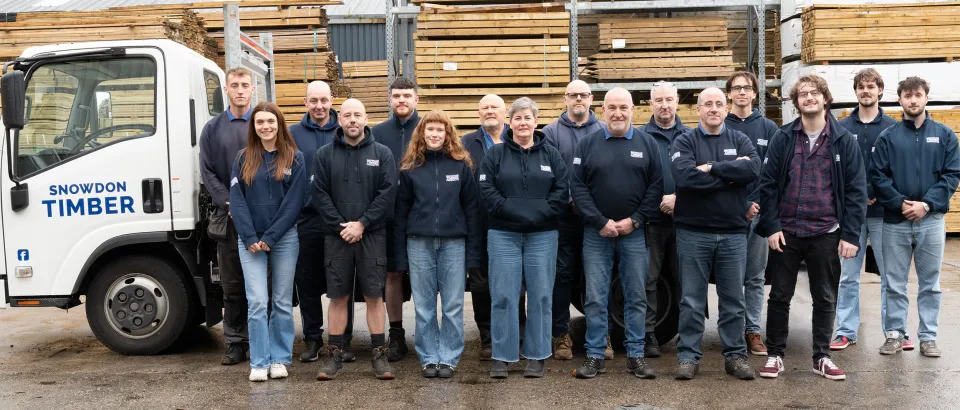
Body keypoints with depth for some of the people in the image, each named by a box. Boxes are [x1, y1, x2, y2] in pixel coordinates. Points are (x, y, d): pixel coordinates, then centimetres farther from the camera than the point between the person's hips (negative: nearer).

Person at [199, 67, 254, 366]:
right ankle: (236, 343, 15)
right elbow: (208, 172, 5)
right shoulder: (213, 129, 11)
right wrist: (230, 203, -8)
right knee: (232, 285, 6)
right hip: (229, 217, 2)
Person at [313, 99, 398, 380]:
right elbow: (319, 194, 0)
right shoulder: (325, 154, 6)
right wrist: (340, 225, -10)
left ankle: (379, 355, 10)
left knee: (374, 296, 2)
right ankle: (335, 355, 15)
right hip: (336, 236, 1)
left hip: (372, 235, -1)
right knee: (338, 297, 5)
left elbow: (388, 193, -4)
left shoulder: (382, 154, 4)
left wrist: (362, 224, -11)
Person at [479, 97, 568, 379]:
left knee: (540, 296, 4)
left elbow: (562, 192, 1)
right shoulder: (495, 155, 6)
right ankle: (502, 357, 8)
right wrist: (512, 211, -14)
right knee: (503, 296, 0)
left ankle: (537, 356, 15)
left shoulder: (551, 155, 9)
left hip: (543, 235, 1)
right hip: (503, 235, -1)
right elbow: (487, 191, -3)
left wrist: (539, 213, -12)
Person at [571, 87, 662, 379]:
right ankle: (595, 356, 11)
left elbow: (656, 186, 1)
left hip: (635, 233, 1)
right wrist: (601, 222, -11)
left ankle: (636, 356, 16)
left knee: (636, 297, 6)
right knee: (595, 298, 2)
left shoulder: (647, 143, 4)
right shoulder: (588, 144, 2)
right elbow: (577, 187, -3)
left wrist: (635, 220, -9)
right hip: (596, 233, -1)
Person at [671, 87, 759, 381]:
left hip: (733, 232, 2)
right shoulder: (685, 141, 0)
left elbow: (753, 168, -13)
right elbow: (684, 176, -19)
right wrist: (731, 174, -13)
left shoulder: (740, 140, 7)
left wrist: (712, 167, -15)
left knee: (733, 300, 10)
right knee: (692, 300, 5)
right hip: (693, 232, -2)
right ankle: (689, 357, 13)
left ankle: (735, 355, 21)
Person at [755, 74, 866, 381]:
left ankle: (822, 357, 25)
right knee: (779, 296, 8)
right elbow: (767, 184, -1)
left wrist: (851, 234, -8)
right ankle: (775, 354, 21)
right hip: (786, 232, 0)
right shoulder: (783, 138, 0)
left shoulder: (844, 140, -1)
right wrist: (771, 226, -9)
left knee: (825, 299, 11)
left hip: (826, 234, 0)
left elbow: (856, 190, -2)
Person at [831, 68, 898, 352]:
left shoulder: (892, 128, 2)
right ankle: (846, 331, 15)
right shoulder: (841, 128, 4)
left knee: (890, 274, 6)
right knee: (848, 275, 6)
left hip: (883, 212, 0)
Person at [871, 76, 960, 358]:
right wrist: (900, 203, -15)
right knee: (894, 283, 6)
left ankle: (928, 336, 17)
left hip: (931, 220, 1)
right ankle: (895, 333, 16)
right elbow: (877, 176, -3)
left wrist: (927, 203, -13)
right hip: (895, 221, 0)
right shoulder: (888, 136, 2)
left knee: (930, 284, 8)